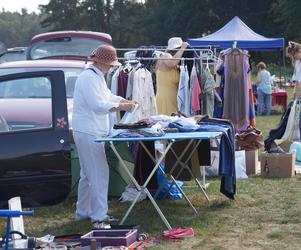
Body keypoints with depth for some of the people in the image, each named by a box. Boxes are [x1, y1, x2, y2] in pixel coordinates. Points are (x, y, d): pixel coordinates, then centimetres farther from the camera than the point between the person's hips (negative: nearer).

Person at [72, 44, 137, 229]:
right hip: (88, 132, -11)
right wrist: (122, 107, -17)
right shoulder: (89, 77, -17)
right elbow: (98, 105, -23)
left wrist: (126, 102, 8)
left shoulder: (98, 76, 17)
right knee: (99, 174, -12)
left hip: (93, 132, 11)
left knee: (88, 174, 19)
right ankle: (99, 218, -10)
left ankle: (83, 212, 30)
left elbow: (107, 96, 24)